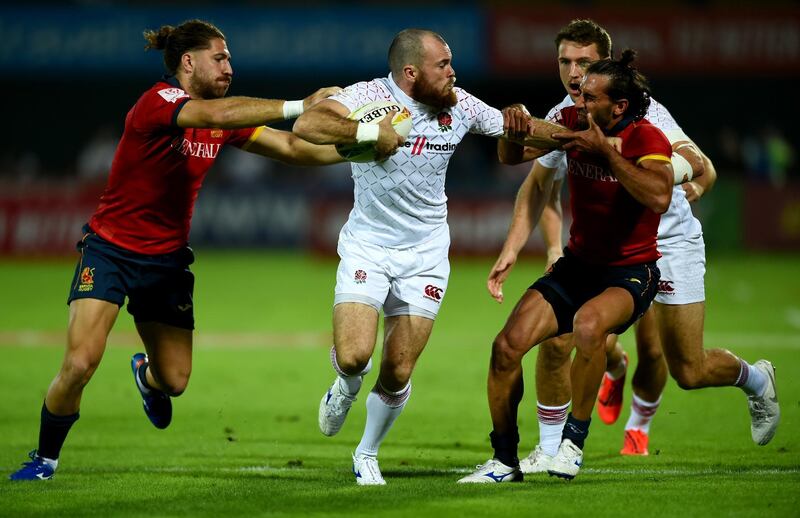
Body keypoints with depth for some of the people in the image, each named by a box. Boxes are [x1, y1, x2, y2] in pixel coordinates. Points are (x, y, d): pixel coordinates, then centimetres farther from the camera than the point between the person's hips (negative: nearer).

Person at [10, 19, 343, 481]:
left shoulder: (224, 123, 1)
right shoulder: (157, 104, -21)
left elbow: (291, 148, 2)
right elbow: (214, 115, -39)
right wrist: (298, 107, -42)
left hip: (167, 260, 6)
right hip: (112, 249, -6)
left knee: (175, 381, 6)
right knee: (80, 364, -20)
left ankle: (146, 374, 45)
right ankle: (45, 458, 3)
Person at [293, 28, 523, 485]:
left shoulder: (459, 104, -3)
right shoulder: (370, 95, -17)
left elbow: (511, 129, 12)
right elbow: (306, 125, -31)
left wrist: (520, 123, -10)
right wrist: (369, 132, -37)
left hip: (425, 253, 3)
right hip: (367, 246, -3)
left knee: (398, 374, -1)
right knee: (354, 356, -19)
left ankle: (367, 455, 25)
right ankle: (347, 388, 20)